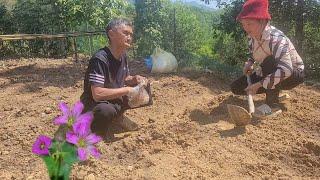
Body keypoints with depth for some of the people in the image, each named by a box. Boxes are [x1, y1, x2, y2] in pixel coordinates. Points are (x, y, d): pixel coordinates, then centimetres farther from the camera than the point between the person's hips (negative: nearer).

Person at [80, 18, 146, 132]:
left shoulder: (123, 56, -2)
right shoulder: (100, 59, -27)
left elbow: (125, 78, 13)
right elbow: (97, 94, -34)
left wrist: (134, 79, -10)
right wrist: (127, 90, -28)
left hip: (115, 99, 8)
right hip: (94, 105, -8)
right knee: (106, 111, -40)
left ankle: (118, 116, 13)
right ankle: (91, 128, -5)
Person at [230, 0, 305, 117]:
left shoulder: (276, 38, -32)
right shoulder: (251, 36, -10)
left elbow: (285, 70, -44)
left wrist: (259, 84, -43)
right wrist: (249, 63, -8)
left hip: (294, 74, -7)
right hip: (269, 72, 7)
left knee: (269, 62, -38)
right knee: (236, 87, -5)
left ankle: (273, 103, -22)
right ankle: (274, 91, 9)